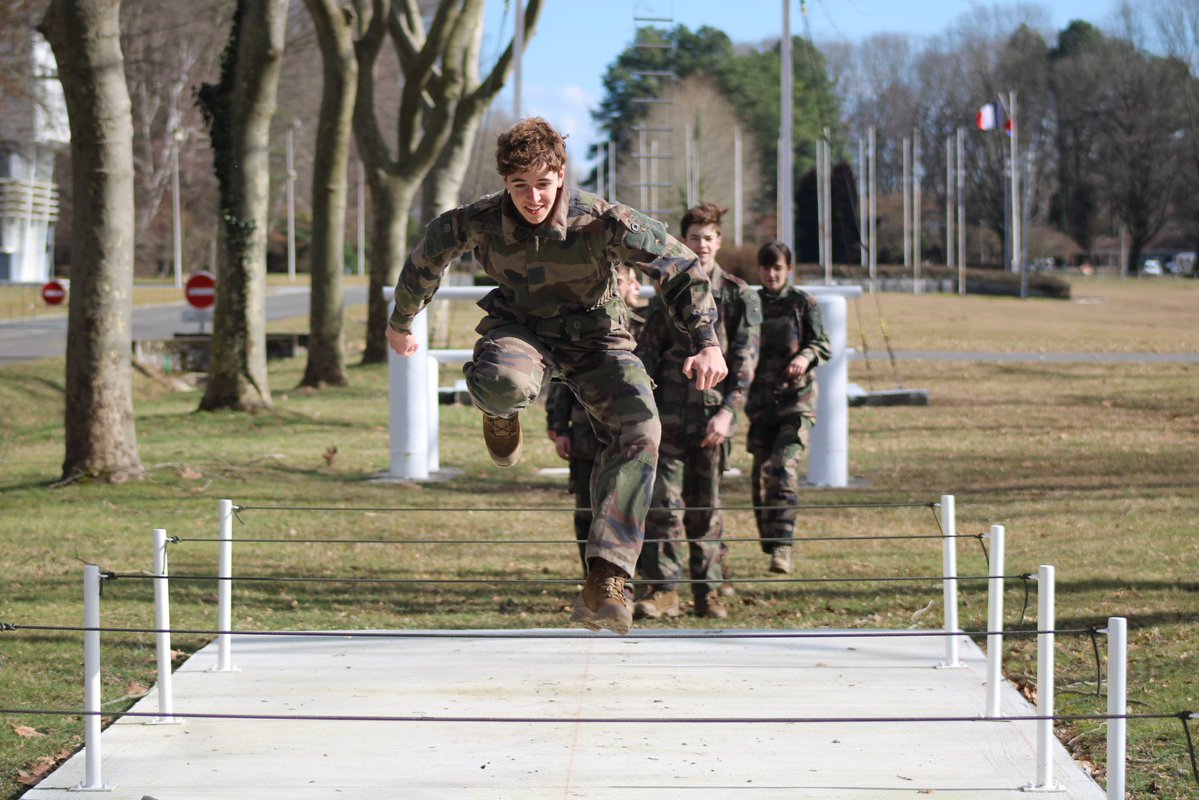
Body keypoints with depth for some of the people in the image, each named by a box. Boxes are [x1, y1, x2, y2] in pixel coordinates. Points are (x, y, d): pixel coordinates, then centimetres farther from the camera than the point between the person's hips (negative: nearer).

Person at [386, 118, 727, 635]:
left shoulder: (601, 222, -25)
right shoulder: (477, 223, -19)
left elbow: (679, 266, -16)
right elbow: (425, 261, 3)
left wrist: (706, 343, -26)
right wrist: (401, 322, 19)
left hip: (594, 335, 0)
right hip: (520, 327, 0)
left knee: (639, 431, -27)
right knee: (499, 385, -39)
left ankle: (603, 583, -30)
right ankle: (501, 416, 5)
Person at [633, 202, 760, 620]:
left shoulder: (738, 296, 3)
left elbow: (744, 361, -3)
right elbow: (647, 355, 9)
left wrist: (727, 411, -14)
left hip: (712, 413, -1)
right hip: (670, 413, 1)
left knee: (706, 507, 5)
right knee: (663, 503, -7)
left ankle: (708, 591, 13)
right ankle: (661, 589, -4)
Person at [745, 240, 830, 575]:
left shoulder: (803, 303, 3)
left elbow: (822, 345, 0)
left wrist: (806, 356, -20)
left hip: (797, 399, -4)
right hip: (761, 399, 4)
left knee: (784, 466, -20)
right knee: (761, 474, 1)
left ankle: (783, 546, -24)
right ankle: (770, 545, 11)